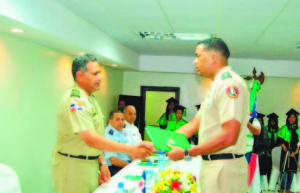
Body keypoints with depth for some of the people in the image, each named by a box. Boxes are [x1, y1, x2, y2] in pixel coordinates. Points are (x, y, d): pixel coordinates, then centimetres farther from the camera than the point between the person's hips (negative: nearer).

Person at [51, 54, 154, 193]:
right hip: (73, 167, -9)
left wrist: (102, 163, 9)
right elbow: (91, 139, -29)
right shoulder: (74, 100, -20)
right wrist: (132, 149, -30)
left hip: (91, 164, 9)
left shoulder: (90, 99, 11)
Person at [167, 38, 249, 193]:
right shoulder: (217, 85, 17)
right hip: (212, 165, 9)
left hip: (225, 168, -9)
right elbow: (194, 125, 16)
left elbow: (228, 137, -24)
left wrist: (187, 153, -20)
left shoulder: (230, 83, -16)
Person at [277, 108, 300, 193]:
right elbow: (280, 140, -2)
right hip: (286, 151, -3)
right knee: (285, 170, -8)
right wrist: (284, 148, -12)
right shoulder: (284, 128, 2)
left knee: (292, 170, 3)